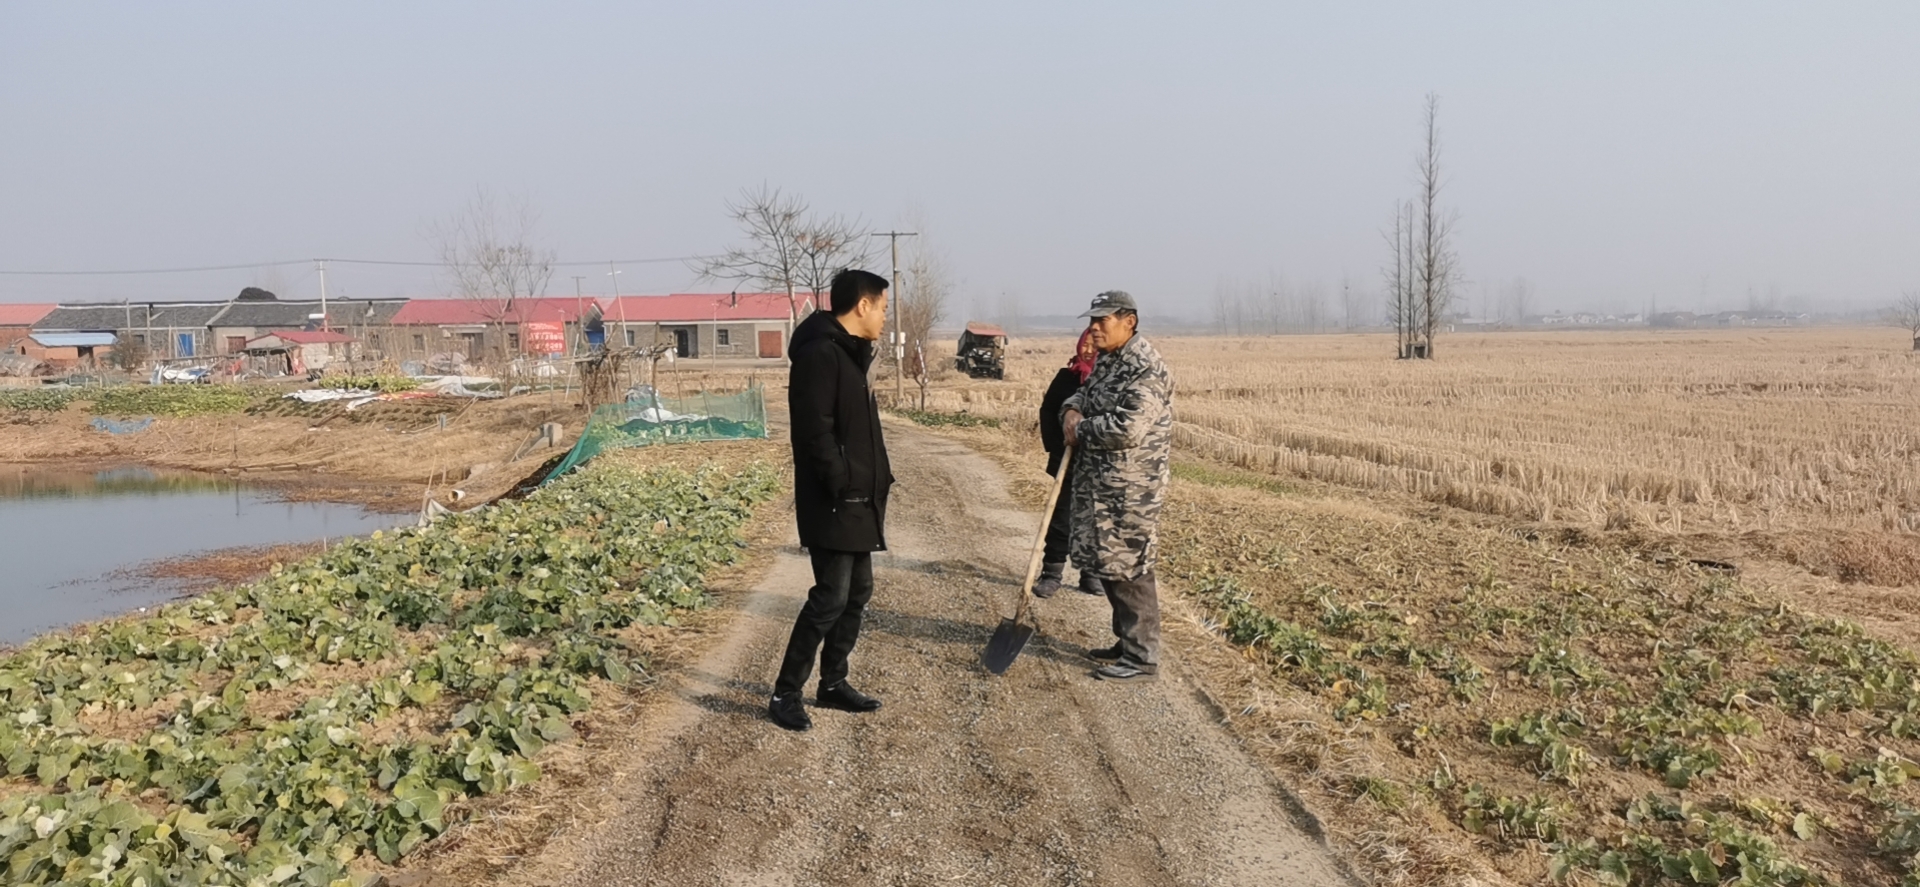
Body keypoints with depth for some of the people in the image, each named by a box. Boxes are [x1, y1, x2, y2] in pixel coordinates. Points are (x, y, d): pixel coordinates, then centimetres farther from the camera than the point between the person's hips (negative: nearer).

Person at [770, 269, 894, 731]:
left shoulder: (848, 353, 15)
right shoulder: (820, 353, -17)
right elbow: (816, 431, -23)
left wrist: (873, 483, 13)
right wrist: (842, 487, -20)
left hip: (857, 501, 10)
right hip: (834, 504, -10)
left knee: (857, 593, 14)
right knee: (831, 598, -7)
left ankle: (833, 683, 25)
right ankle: (785, 694, 3)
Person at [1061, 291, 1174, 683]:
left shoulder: (1145, 369, -19)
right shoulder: (1107, 360, 13)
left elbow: (1128, 428, -27)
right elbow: (1088, 391, 28)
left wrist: (1081, 429, -12)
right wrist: (1072, 409, 4)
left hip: (1130, 489, -10)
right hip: (1100, 485, 10)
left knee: (1128, 568, -5)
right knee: (1107, 564, 16)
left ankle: (1142, 658, 3)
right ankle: (1126, 643, 28)